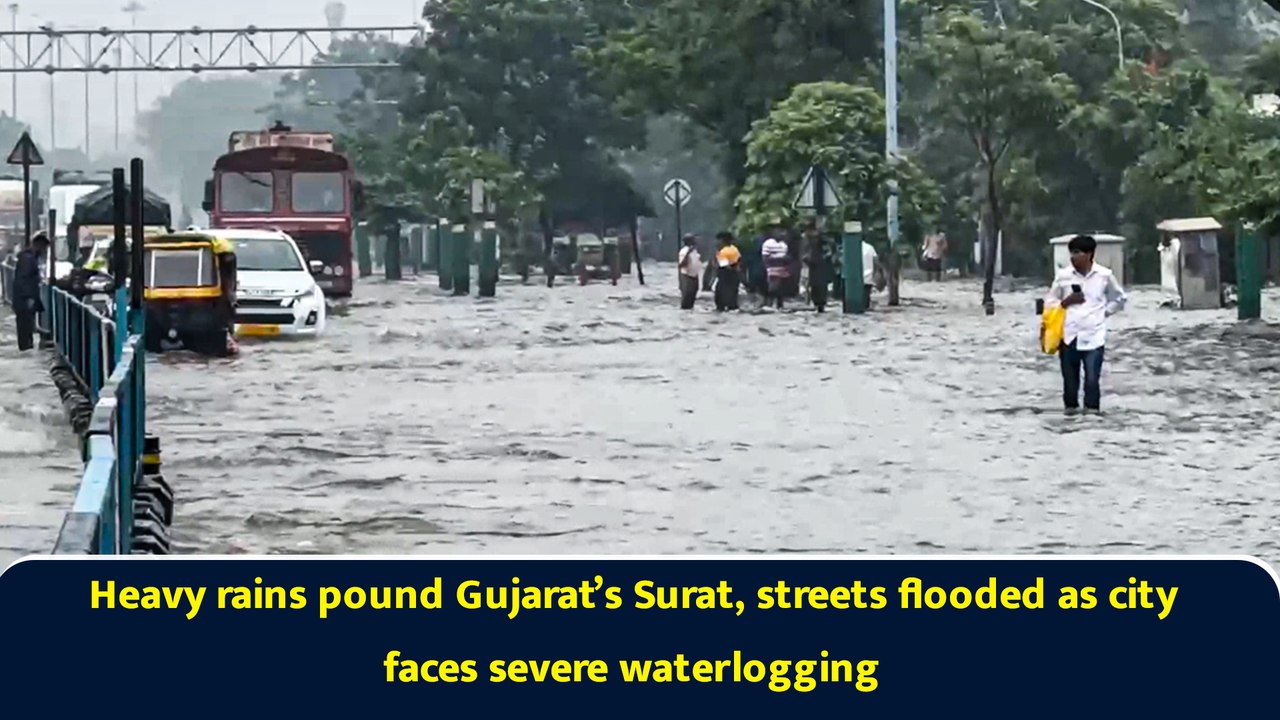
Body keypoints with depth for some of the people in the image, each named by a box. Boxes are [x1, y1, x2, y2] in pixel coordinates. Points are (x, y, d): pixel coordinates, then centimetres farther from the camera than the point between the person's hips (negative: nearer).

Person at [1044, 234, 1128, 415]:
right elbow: (1050, 302, 10)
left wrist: (1105, 312, 5)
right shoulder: (1063, 275, 3)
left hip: (1093, 335, -2)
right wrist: (1066, 302, -8)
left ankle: (1092, 410, -2)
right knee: (1070, 376, 5)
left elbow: (1120, 299, 17)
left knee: (1092, 378, -9)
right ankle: (1071, 406, 18)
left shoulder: (1104, 275, 3)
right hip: (1069, 335, 2)